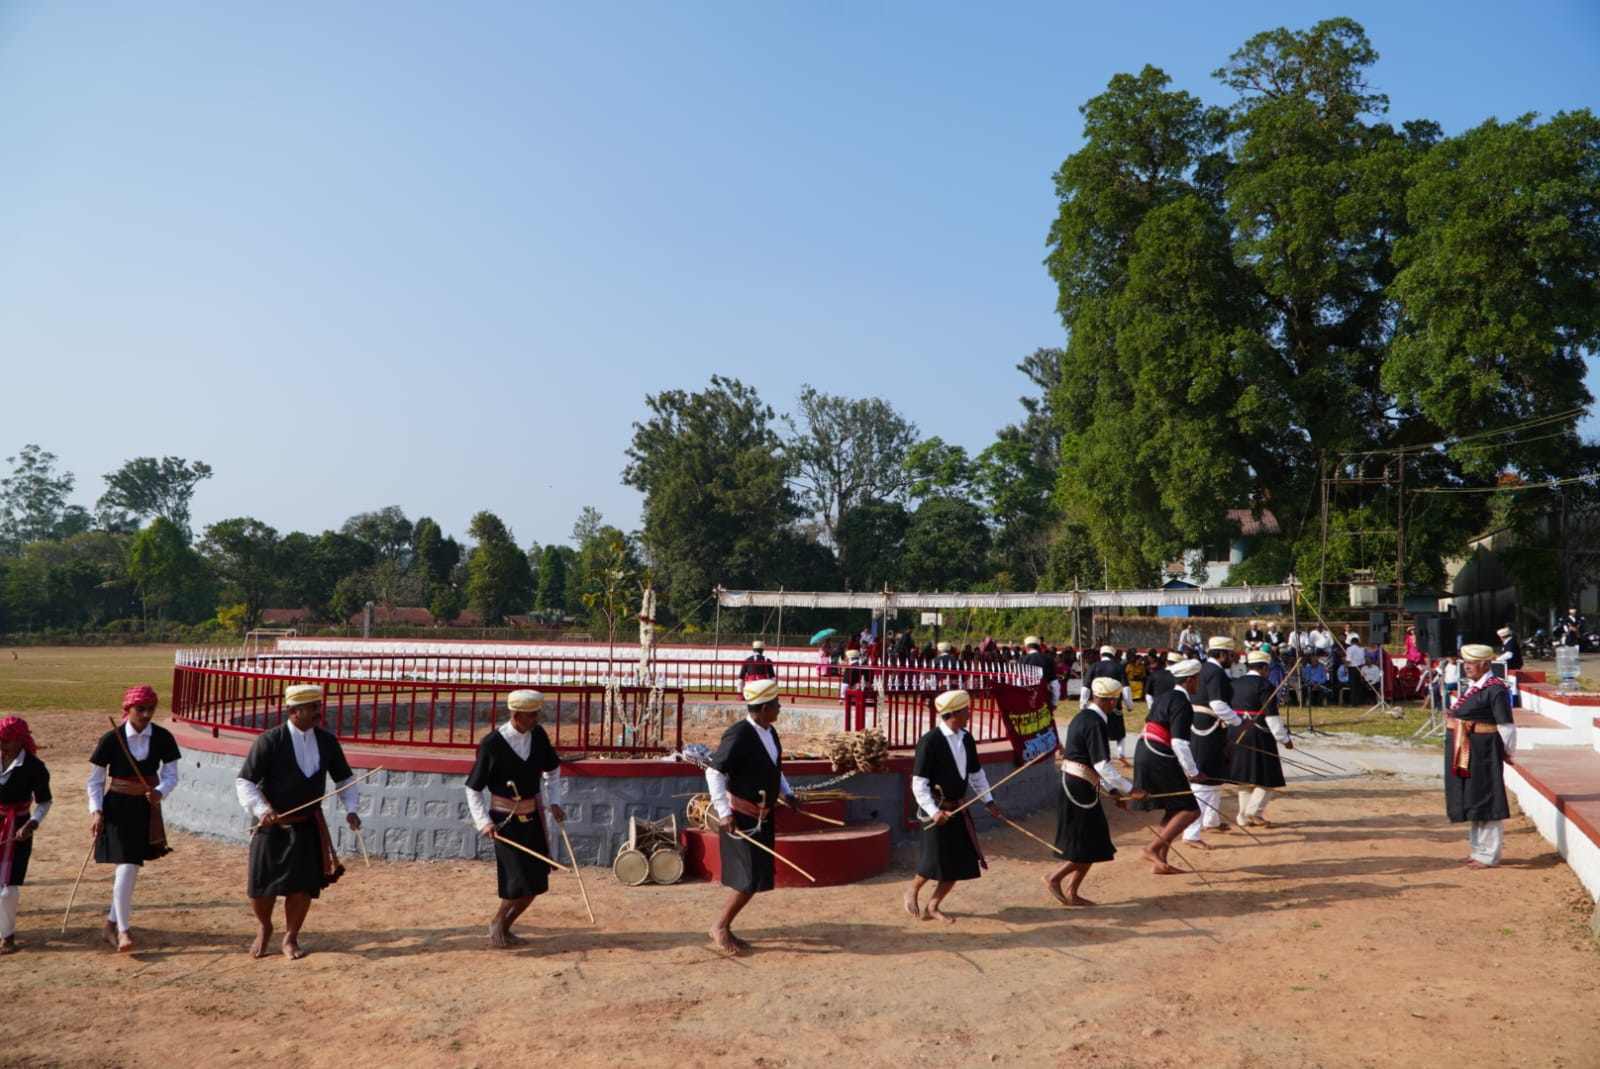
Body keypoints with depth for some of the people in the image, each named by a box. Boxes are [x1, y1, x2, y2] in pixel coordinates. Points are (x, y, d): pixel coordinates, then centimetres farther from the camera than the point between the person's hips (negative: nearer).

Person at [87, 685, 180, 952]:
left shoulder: (163, 738, -6)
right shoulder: (111, 739, -12)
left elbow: (171, 775, -1)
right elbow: (95, 780, -3)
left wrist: (160, 792, -22)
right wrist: (96, 812, -12)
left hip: (146, 809, 3)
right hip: (117, 809, -3)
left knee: (131, 869, 12)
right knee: (126, 867, -11)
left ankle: (111, 924, 29)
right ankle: (123, 930, -1)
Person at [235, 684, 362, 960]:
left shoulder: (327, 741, -1)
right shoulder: (269, 741, -12)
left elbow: (344, 778, 11)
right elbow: (244, 782, -10)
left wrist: (350, 808, -2)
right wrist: (261, 810, -23)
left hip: (309, 825, 2)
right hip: (272, 826, -2)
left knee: (303, 885, 0)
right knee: (262, 885, 6)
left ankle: (290, 938, 23)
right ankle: (263, 929, 36)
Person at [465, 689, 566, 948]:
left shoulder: (538, 735, -2)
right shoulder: (491, 744, -16)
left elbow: (552, 769, 16)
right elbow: (473, 788, -8)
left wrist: (554, 802, 6)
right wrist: (483, 822, -17)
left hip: (533, 817, 6)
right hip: (505, 820, -6)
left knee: (536, 883, 7)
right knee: (519, 882, -10)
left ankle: (504, 928, 26)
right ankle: (496, 922, 17)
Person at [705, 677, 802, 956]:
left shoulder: (770, 732, 6)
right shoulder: (738, 735, -20)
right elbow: (714, 773, -22)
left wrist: (787, 793, 11)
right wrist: (724, 812, -25)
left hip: (762, 817, 9)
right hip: (740, 818, -9)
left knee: (759, 877, 11)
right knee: (750, 879, -10)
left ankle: (725, 930, 23)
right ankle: (720, 927, 7)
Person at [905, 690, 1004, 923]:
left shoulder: (966, 739, 4)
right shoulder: (929, 741, -17)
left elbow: (976, 774, 17)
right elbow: (918, 783, -16)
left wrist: (989, 802, 11)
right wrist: (933, 811, -24)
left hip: (959, 808, 7)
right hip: (937, 809, -7)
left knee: (960, 862, 6)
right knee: (935, 859, -5)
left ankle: (933, 907, 21)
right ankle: (912, 893, 25)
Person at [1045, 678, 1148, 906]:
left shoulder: (1083, 717, 13)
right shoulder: (1095, 723, -17)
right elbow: (1103, 765, -21)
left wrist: (1112, 791, 18)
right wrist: (1130, 790, -14)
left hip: (1073, 786, 10)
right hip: (1079, 790, -10)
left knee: (1094, 843, 14)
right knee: (1089, 847, -1)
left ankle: (1071, 893, 19)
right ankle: (1054, 878, 8)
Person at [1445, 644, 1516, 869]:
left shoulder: (1495, 690, -16)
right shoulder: (1473, 686, 11)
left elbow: (1506, 726, -15)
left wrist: (1508, 753, -5)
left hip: (1483, 753, -9)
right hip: (1465, 753, 9)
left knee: (1485, 801, 0)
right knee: (1472, 801, 16)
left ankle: (1488, 856, 9)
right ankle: (1478, 850, 27)